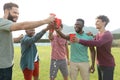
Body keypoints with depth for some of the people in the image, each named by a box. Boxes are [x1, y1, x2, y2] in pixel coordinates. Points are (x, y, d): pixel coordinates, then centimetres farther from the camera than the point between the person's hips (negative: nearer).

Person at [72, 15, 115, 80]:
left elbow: (97, 43, -35)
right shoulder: (98, 35, 10)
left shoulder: (108, 35, -18)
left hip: (107, 65, -8)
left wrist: (79, 40, -40)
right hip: (99, 64, 8)